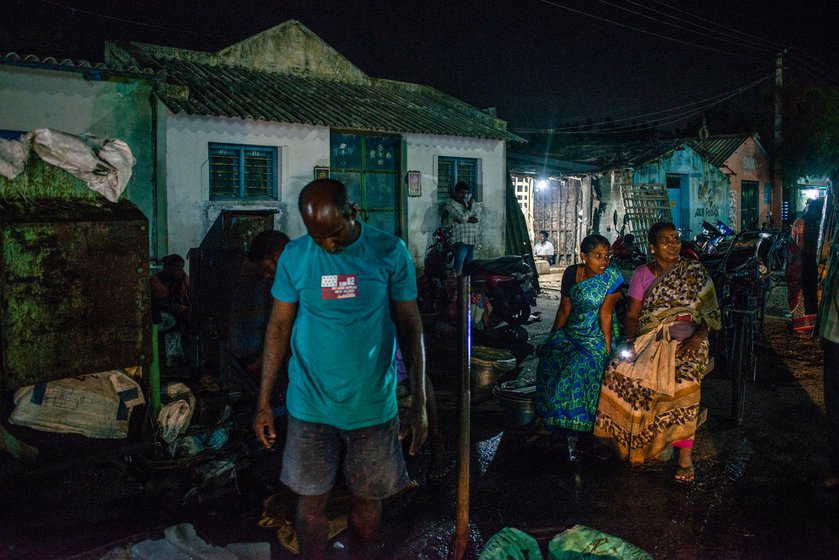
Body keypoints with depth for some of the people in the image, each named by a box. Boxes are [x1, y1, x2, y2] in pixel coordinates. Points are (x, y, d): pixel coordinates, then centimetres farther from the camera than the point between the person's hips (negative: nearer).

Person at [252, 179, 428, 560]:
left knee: (367, 497, 15)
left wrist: (419, 404, -4)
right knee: (312, 500, 10)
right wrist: (264, 403, 2)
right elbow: (279, 327, 2)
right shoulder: (294, 256, -4)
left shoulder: (391, 252, -8)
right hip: (310, 406, 1)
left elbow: (410, 325, -3)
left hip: (374, 404, 0)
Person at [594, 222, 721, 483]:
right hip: (649, 339, 2)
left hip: (687, 340, -2)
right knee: (620, 370, -26)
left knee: (684, 380, -31)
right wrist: (630, 342, -12)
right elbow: (632, 315, 7)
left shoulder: (695, 271, 9)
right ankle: (631, 437, -9)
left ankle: (685, 456, -19)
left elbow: (711, 313, 5)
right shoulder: (642, 274, 11)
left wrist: (697, 337, -13)